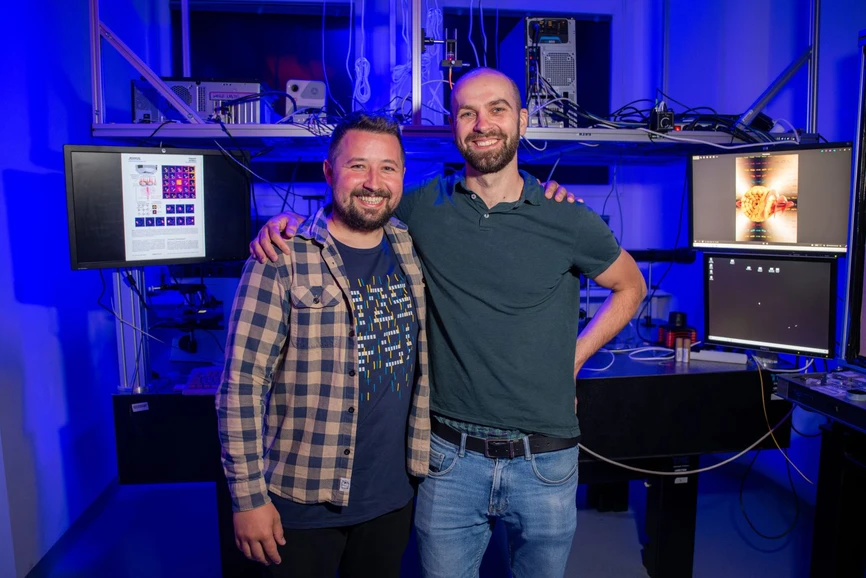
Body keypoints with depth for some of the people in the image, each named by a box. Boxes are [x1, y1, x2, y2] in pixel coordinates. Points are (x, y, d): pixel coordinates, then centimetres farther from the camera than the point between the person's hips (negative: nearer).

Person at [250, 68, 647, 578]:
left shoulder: (569, 221, -5)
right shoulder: (422, 209, -3)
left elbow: (630, 287, 12)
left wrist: (574, 358, 3)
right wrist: (288, 223, -5)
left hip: (545, 460, 0)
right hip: (450, 456, 0)